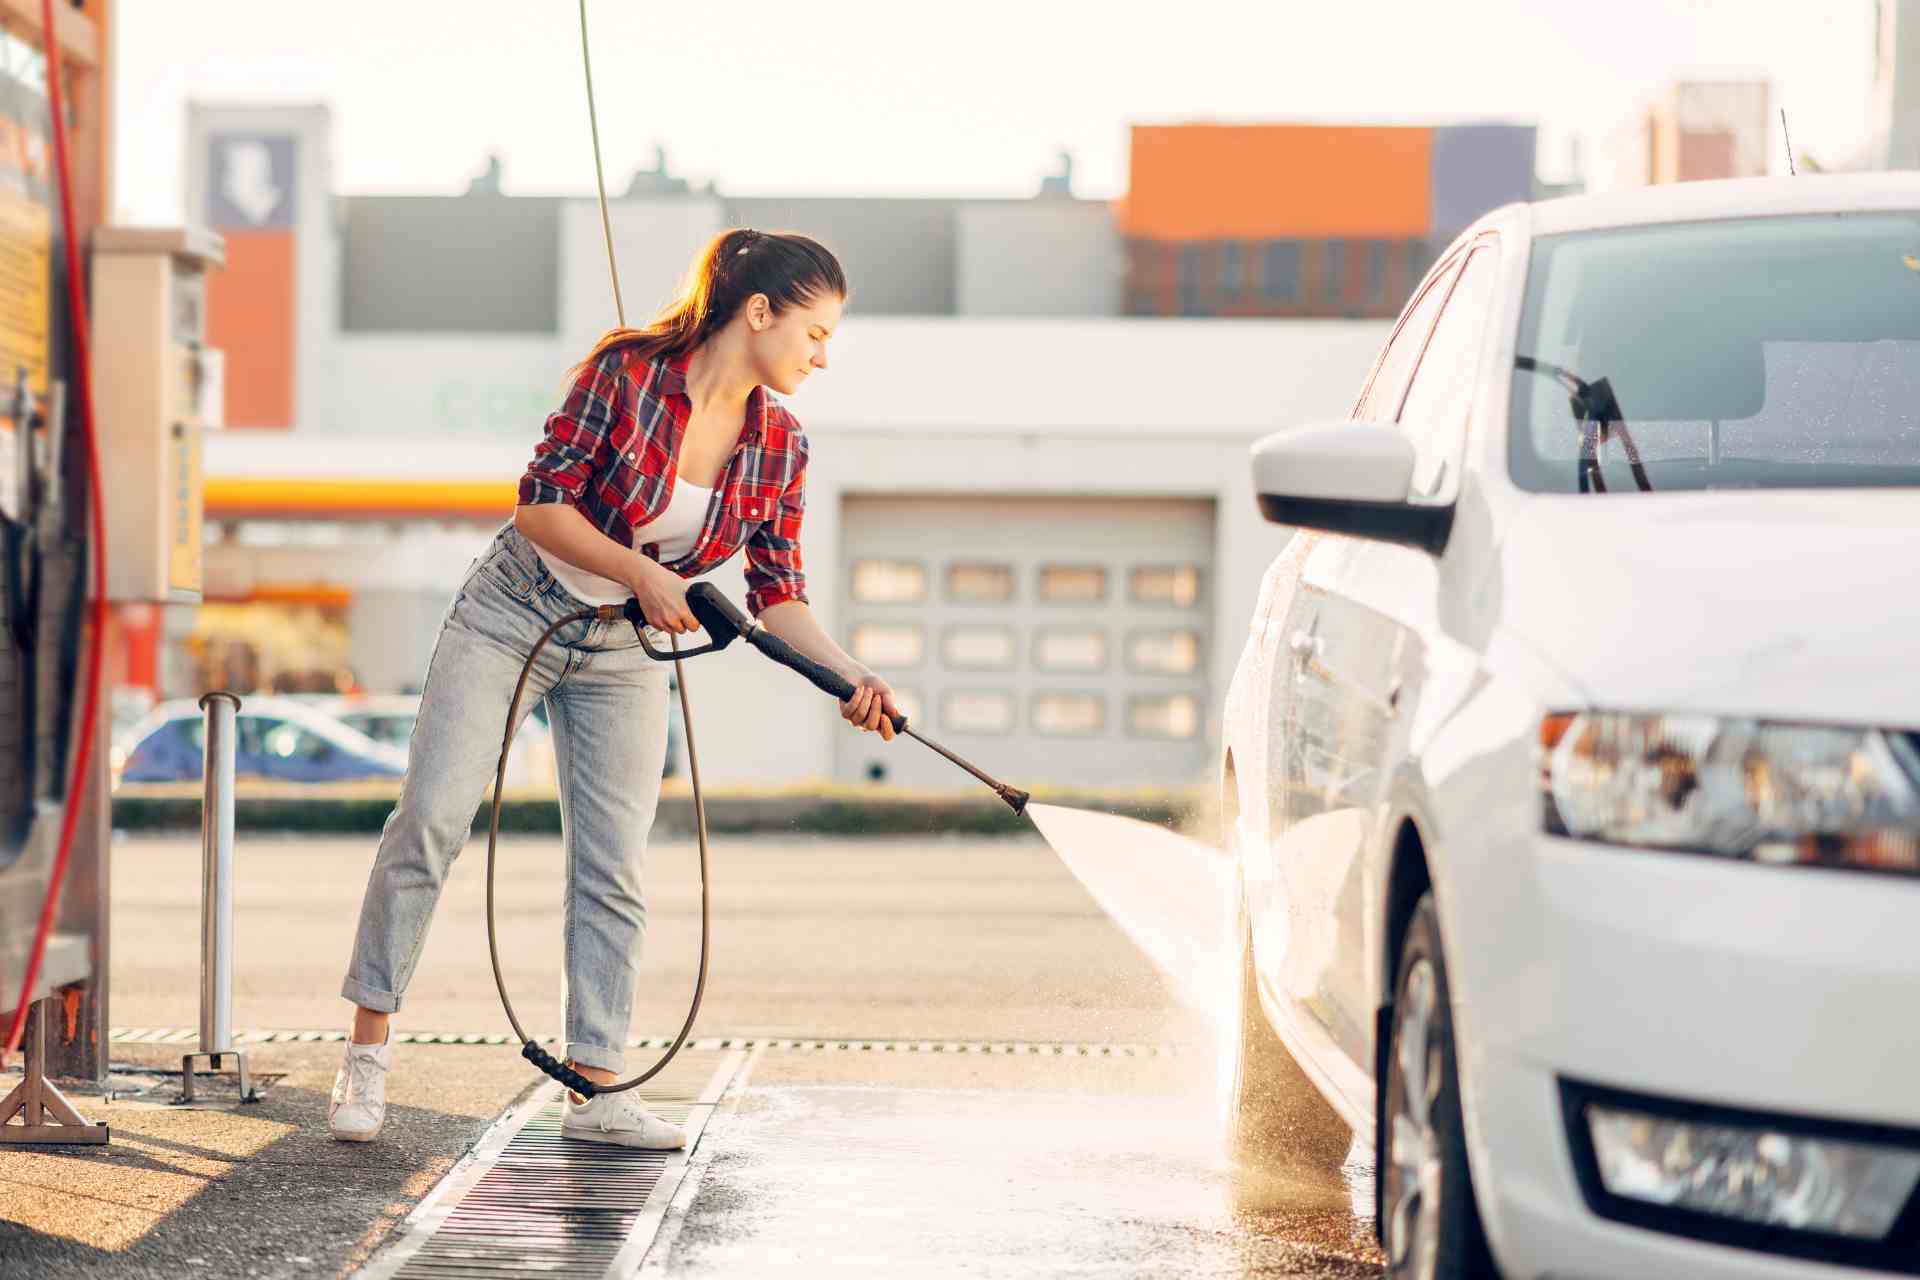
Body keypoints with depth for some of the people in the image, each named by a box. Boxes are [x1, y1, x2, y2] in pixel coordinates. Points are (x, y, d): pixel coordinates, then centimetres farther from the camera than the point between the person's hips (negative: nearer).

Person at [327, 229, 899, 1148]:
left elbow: (777, 596, -2)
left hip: (624, 655, 4)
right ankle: (368, 1050, 1)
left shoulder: (780, 448, -5)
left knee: (613, 868, 0)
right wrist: (641, 571, -25)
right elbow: (539, 504, -18)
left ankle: (594, 1089, 5)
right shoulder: (625, 373, -19)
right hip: (514, 614, -4)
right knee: (431, 819, -9)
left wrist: (849, 676, -16)